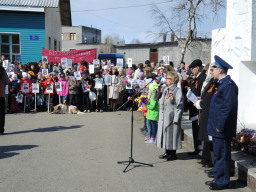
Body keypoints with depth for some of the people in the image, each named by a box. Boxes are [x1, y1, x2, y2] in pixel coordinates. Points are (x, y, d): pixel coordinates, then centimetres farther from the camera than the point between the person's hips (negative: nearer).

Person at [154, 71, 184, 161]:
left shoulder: (177, 90, -11)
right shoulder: (163, 89, 10)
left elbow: (179, 105, -14)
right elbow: (155, 98, 17)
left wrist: (176, 118, -18)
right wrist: (158, 91, -3)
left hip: (171, 117, -7)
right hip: (162, 117, 7)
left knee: (171, 134, -1)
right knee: (164, 133, 13)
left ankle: (173, 154, 12)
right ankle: (167, 152, 26)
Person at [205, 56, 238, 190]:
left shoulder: (228, 85, -19)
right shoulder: (221, 83, 13)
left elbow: (228, 107, -24)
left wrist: (220, 126, -22)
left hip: (222, 130, -10)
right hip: (217, 128, 10)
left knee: (222, 155, 0)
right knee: (218, 154, 17)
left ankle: (222, 182, 11)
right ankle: (218, 179, 28)